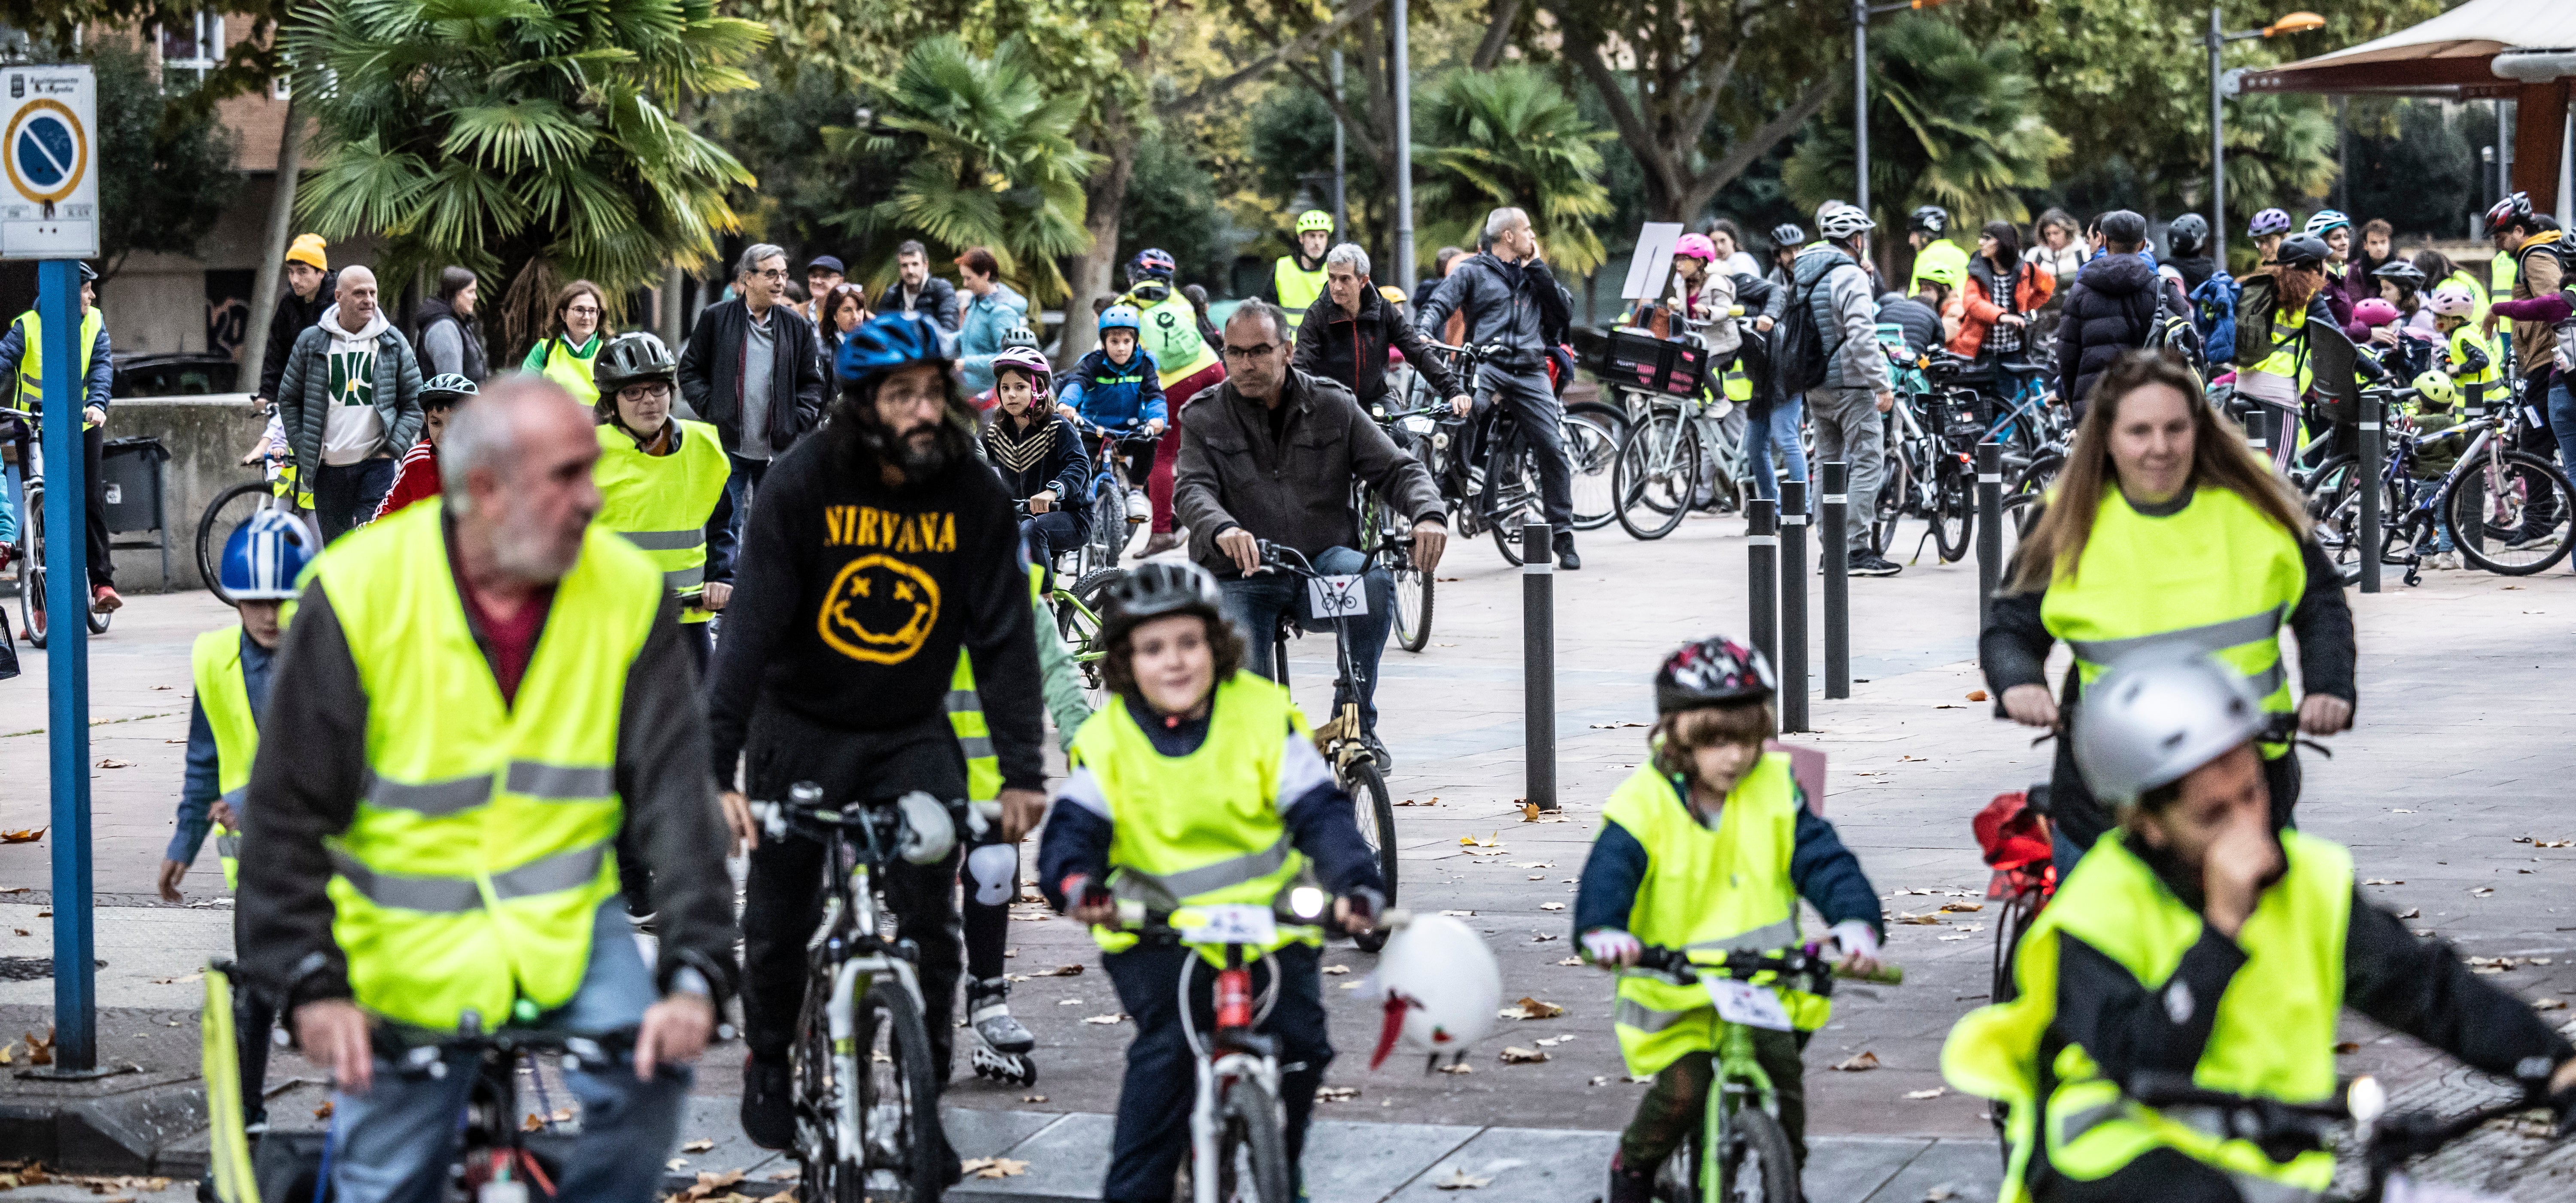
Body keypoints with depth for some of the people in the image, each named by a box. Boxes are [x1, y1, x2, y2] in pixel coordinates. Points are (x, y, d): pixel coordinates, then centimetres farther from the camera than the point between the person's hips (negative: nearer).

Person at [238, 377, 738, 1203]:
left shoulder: (628, 592, -9)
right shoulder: (359, 593, -15)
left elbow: (676, 793, -11)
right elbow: (287, 814, -11)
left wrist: (694, 973, -22)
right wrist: (312, 986, -20)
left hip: (568, 926, 1)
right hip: (408, 953, -1)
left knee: (650, 1075, -24)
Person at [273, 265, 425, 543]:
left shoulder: (392, 343, 5)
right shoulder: (310, 343, 5)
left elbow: (415, 403, 8)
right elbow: (288, 400, 12)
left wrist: (393, 448, -4)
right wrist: (304, 452, 3)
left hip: (376, 465, -2)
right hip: (328, 468, 2)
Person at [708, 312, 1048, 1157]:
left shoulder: (976, 498, -12)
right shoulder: (805, 483, -18)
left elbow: (1003, 638, -8)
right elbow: (750, 626, -21)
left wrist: (1023, 773, -13)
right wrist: (716, 768, -28)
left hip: (912, 737, 1)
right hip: (800, 730, -1)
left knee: (931, 922, -10)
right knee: (780, 924, 9)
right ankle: (769, 1058, 34)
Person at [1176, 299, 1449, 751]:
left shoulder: (1332, 406, 5)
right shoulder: (1205, 418, 3)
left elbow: (1398, 469, 0)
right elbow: (1193, 491, -13)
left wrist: (1429, 515, -23)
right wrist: (1222, 530, -38)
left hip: (1323, 561, 1)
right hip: (1242, 577, -1)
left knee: (1375, 580, -33)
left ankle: (1356, 721, -16)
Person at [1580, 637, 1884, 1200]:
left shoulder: (1775, 788, -2)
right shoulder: (1645, 803, -11)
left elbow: (1821, 858, -9)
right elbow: (1608, 872, -22)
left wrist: (1855, 920, -29)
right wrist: (1603, 929, -45)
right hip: (1673, 988, -2)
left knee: (1781, 1069, -17)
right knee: (1682, 1090, -16)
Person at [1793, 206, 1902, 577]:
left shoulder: (1804, 275, 13)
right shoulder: (1850, 277, -14)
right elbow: (1861, 337, -23)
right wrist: (1883, 384, -21)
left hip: (1816, 387, 9)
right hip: (1849, 384, -9)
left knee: (1828, 462, 13)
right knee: (1868, 462, -6)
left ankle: (1830, 549, 14)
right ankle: (1858, 549, -12)